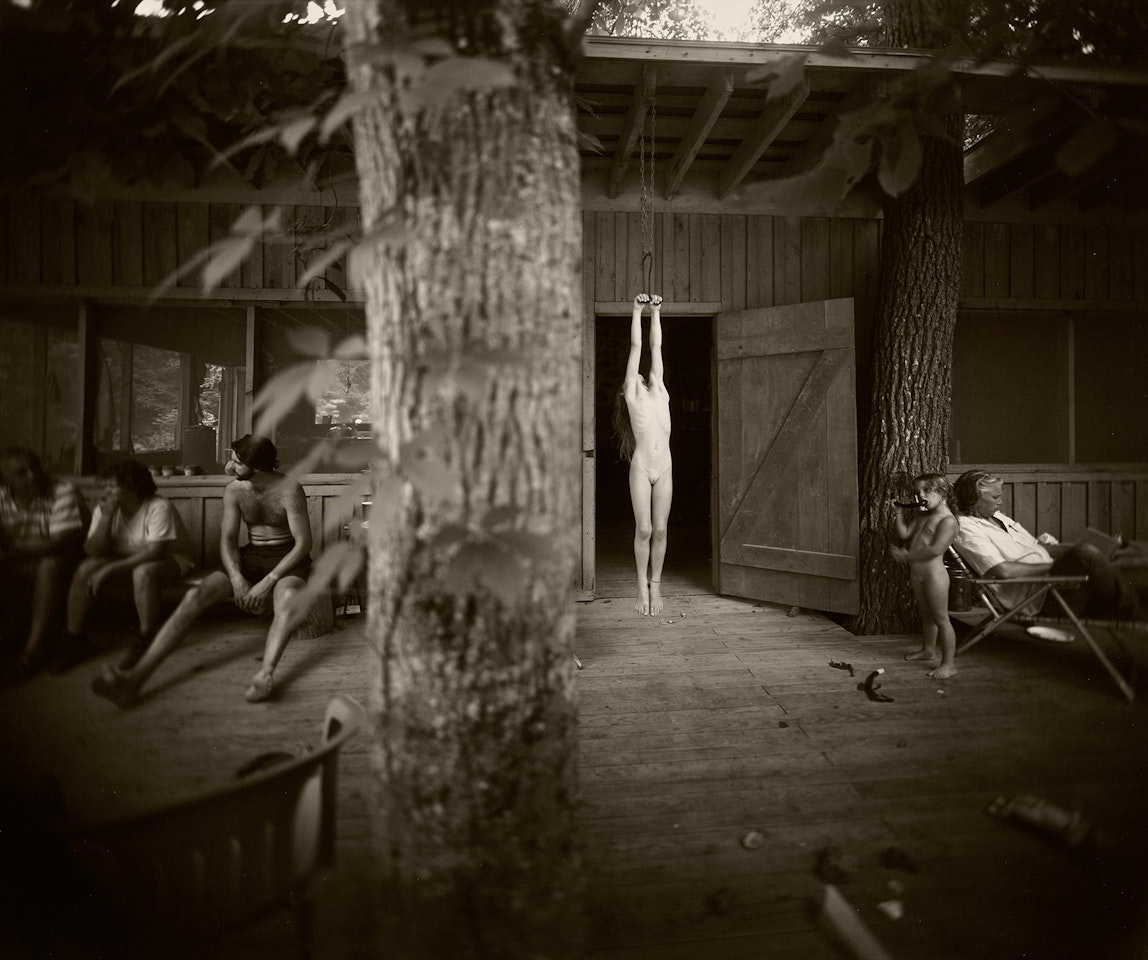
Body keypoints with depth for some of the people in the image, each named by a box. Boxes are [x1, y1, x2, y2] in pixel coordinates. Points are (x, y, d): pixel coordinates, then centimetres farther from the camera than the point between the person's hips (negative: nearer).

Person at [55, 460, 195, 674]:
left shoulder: (159, 507, -23)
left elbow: (155, 551, -29)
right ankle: (73, 639, -7)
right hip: (124, 561, 6)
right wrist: (106, 518, -24)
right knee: (85, 569, -18)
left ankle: (145, 640, -23)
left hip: (169, 558, -6)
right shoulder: (104, 509, -5)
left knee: (144, 572, -38)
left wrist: (110, 569, -34)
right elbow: (93, 551, -10)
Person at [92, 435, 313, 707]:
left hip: (286, 560, -4)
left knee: (287, 597, -42)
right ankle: (135, 677, -32)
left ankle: (265, 675, -60)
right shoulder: (234, 490, 0)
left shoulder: (289, 490, -15)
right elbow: (227, 539, -2)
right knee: (196, 595, -22)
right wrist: (237, 578, -21)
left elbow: (304, 543, -16)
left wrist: (268, 581, -25)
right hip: (249, 557, 4)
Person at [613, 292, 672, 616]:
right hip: (642, 466, -3)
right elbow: (636, 346, 8)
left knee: (660, 529, 5)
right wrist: (637, 310, 12)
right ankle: (643, 585, 13)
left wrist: (656, 312, 20)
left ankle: (656, 584, 16)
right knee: (644, 529, -1)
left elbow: (656, 347, 18)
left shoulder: (659, 392, 16)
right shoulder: (632, 393, 7)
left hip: (664, 467, 3)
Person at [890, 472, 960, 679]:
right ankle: (928, 649, 41)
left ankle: (949, 663, 3)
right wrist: (899, 513, -4)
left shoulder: (948, 521, -16)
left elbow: (935, 550, -25)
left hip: (933, 574, -9)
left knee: (941, 619, -3)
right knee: (926, 614, 24)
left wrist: (907, 556, -21)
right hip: (917, 573, 9)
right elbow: (904, 533, 7)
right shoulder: (921, 515, 11)